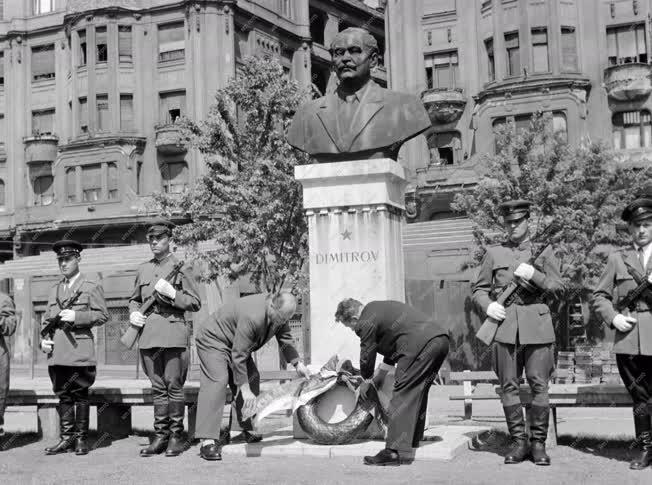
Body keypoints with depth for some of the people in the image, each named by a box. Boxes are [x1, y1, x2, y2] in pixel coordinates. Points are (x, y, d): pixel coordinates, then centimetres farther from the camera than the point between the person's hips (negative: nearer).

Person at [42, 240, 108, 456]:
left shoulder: (91, 287, 3)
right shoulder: (54, 290, 20)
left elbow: (102, 315, -4)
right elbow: (47, 319, 21)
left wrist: (76, 316, -15)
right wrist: (44, 339, 4)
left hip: (80, 351, -5)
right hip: (57, 353, 5)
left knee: (80, 395, -1)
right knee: (63, 396, 7)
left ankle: (81, 439, 6)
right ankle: (66, 438, 13)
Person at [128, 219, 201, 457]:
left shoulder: (181, 268, 3)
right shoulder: (143, 269, 17)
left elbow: (195, 303, 0)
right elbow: (134, 299, 26)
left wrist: (172, 293, -12)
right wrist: (133, 313, 6)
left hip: (173, 333, -5)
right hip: (148, 335, 5)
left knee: (174, 386, -5)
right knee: (157, 388, 8)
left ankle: (176, 436, 3)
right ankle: (160, 436, 13)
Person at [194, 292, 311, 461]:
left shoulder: (280, 314, -10)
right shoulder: (252, 317, -37)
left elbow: (285, 340, 9)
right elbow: (238, 355, -33)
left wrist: (297, 364, -1)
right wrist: (245, 390, -30)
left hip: (237, 343, 9)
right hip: (213, 338, -9)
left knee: (252, 378, 2)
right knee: (217, 381, -22)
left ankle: (248, 428, 11)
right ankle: (208, 441, -27)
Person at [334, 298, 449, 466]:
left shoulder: (366, 322, -3)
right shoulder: (377, 308, 27)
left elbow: (367, 357, 7)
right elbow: (393, 345, 34)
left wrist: (367, 381, 27)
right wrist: (379, 376, 38)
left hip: (421, 344, -10)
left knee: (402, 395, -7)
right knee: (417, 394, 17)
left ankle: (395, 452, -10)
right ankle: (411, 446, 24)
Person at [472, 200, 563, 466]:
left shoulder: (543, 250, 11)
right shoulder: (494, 253, 12)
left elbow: (558, 287, 6)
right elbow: (478, 289, 14)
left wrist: (534, 274, -11)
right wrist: (488, 305, -6)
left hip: (537, 325, -1)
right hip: (504, 325, 1)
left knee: (539, 385, -2)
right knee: (509, 386, 2)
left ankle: (538, 443, 7)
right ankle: (519, 442, 11)